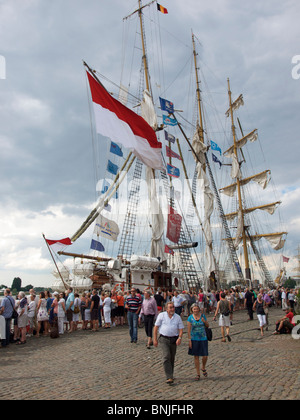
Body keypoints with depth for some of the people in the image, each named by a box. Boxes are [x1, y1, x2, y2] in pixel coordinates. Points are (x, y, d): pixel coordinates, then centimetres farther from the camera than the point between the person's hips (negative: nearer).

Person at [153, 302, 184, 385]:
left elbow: (181, 329, 4)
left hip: (174, 339, 3)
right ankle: (169, 378, -14)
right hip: (164, 339, -3)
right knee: (166, 357, -15)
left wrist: (180, 338, -14)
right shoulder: (161, 315, 0)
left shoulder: (178, 317, 7)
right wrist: (155, 339, -3)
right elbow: (156, 327, 1)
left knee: (172, 358, 12)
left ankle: (170, 375, 30)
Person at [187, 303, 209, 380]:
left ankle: (203, 368, 30)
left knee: (205, 356, -1)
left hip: (203, 339, 1)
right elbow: (189, 330, -4)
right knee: (196, 357, 5)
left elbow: (207, 326, 10)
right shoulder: (190, 318, -6)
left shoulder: (202, 315, -1)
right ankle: (198, 374, 19)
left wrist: (204, 321, -11)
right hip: (194, 339, -1)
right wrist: (189, 340, -8)